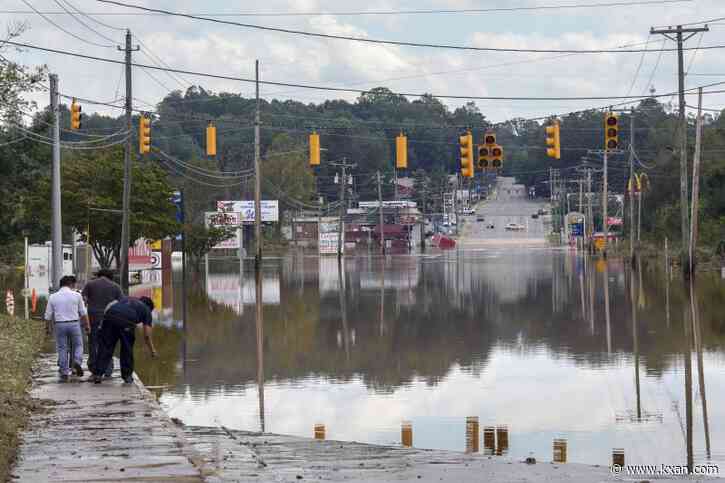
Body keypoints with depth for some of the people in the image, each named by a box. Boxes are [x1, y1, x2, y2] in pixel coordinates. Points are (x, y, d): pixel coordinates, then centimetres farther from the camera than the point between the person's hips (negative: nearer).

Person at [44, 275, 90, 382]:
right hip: (74, 324, -1)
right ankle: (77, 361, -12)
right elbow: (83, 313, 3)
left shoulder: (53, 297, 4)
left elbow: (48, 316, 5)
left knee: (62, 349, 9)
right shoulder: (76, 295, -1)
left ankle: (64, 373, 9)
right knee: (78, 345, 14)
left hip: (59, 325, 1)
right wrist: (87, 325, 15)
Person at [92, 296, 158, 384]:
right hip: (126, 321, -3)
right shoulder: (146, 310, 26)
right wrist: (153, 351, 32)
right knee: (127, 348, 16)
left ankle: (97, 374, 2)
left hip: (109, 316, 3)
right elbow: (146, 335, 20)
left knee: (105, 347, 8)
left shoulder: (127, 299, 38)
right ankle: (127, 375, 21)